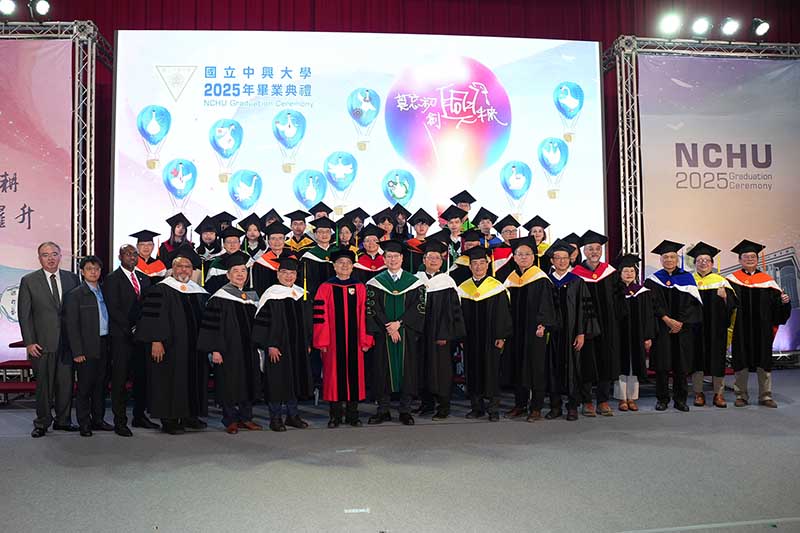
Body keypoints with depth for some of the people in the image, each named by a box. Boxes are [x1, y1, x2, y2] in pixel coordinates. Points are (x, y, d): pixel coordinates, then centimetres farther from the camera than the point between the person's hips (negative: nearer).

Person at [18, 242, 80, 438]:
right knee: (44, 384, 4)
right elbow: (24, 314, -1)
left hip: (67, 342, 2)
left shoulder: (72, 278, 7)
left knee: (66, 383, 7)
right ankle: (42, 423, 18)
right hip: (42, 343, -2)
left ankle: (63, 420, 21)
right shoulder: (28, 281, 0)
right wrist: (29, 342, -7)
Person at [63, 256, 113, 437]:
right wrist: (77, 352, -13)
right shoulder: (75, 295, -4)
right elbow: (71, 325, -8)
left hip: (104, 345, 5)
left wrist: (110, 345, 8)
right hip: (87, 348, -5)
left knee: (100, 384, 12)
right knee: (85, 386, 1)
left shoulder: (103, 292, 12)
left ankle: (98, 419, 22)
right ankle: (84, 423, 10)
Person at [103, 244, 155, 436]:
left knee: (142, 377, 9)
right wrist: (130, 329, -13)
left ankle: (139, 416, 20)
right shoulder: (112, 279, -3)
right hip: (121, 336, -6)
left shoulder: (144, 279, 14)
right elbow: (113, 309, -11)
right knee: (120, 379, -2)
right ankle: (120, 421, 4)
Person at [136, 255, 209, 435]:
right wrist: (156, 341, -19)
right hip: (170, 346, -6)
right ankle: (169, 420, 6)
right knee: (170, 381, -3)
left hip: (194, 347, 6)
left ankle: (189, 416, 21)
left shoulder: (199, 292, 12)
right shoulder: (160, 290, -5)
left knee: (193, 379, 10)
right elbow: (153, 316, -11)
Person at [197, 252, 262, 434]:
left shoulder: (252, 296, 10)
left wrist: (258, 347, 14)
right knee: (229, 384, -1)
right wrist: (214, 350, -17)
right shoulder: (220, 297, -8)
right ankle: (230, 420, 10)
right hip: (228, 349, -6)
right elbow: (211, 325, -11)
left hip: (249, 349, 6)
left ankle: (246, 417, 20)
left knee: (249, 383, 9)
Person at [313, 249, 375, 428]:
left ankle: (352, 414, 16)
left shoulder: (360, 288, 6)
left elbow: (364, 316, 5)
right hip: (333, 342, -2)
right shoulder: (325, 288, 1)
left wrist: (366, 340, 0)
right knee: (334, 375, 3)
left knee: (354, 374, 6)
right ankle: (335, 415, 13)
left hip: (354, 341, 2)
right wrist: (322, 342, -8)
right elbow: (320, 316, -2)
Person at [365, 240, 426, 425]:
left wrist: (399, 323, -13)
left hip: (407, 333, 0)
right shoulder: (375, 282, 6)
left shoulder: (414, 282, 5)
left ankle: (405, 411, 10)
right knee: (383, 369, 2)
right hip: (383, 333, 0)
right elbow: (372, 308, -2)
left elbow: (419, 307, -3)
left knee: (407, 368, 1)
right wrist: (388, 328, -12)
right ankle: (383, 410, 11)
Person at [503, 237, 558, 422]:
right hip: (515, 330, 5)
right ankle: (520, 404, 20)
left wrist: (542, 324, -23)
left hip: (533, 330, -5)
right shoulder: (511, 279, 10)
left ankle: (536, 408, 7)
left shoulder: (540, 278, -5)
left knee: (535, 367, -1)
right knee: (517, 366, 9)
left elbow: (545, 303, -11)